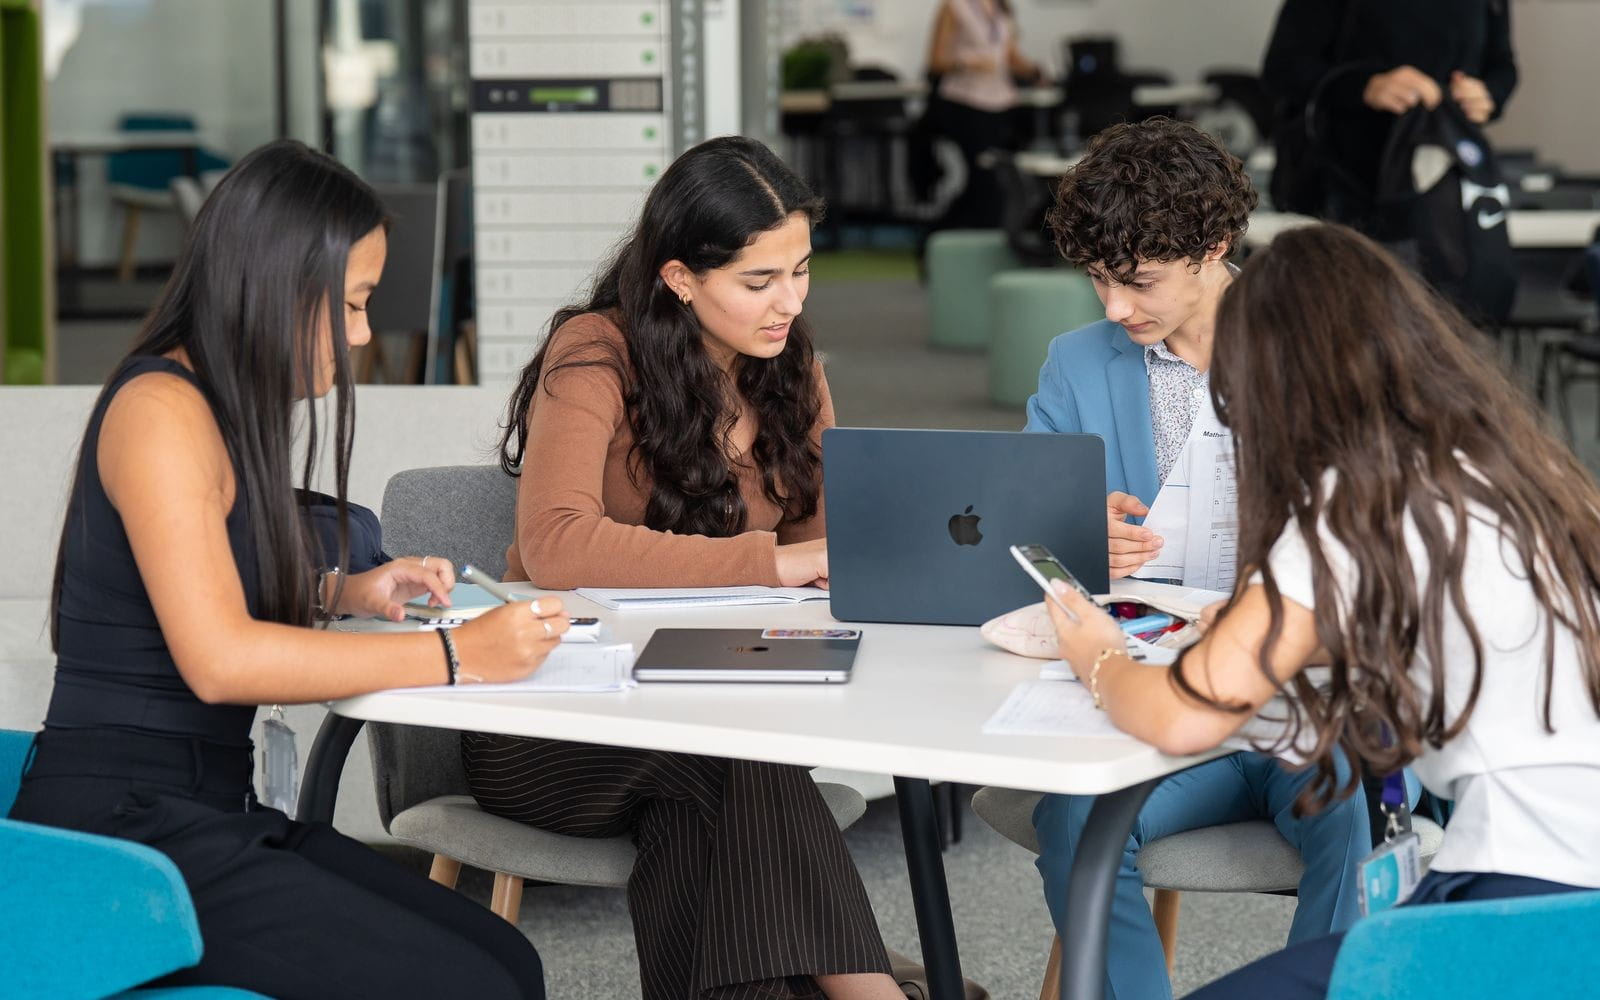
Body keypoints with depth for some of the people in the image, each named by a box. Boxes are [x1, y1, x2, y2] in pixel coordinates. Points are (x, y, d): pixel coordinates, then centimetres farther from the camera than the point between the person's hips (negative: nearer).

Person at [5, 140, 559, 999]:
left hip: (205, 814, 10)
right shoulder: (160, 409, -14)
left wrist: (341, 593, 12)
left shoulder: (226, 406, 16)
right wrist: (455, 656, -19)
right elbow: (219, 660, -23)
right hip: (123, 829, -10)